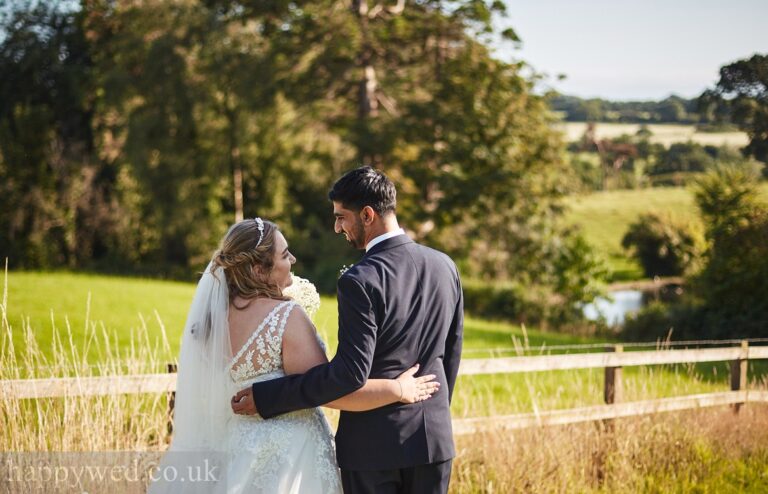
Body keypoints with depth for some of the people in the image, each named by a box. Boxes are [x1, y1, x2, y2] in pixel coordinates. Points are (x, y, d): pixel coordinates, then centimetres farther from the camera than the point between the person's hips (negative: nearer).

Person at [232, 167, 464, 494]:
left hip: (374, 442, -5)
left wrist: (264, 397, -17)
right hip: (433, 435, 6)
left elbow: (351, 372, -21)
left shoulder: (360, 281, -18)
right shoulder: (444, 266, 2)